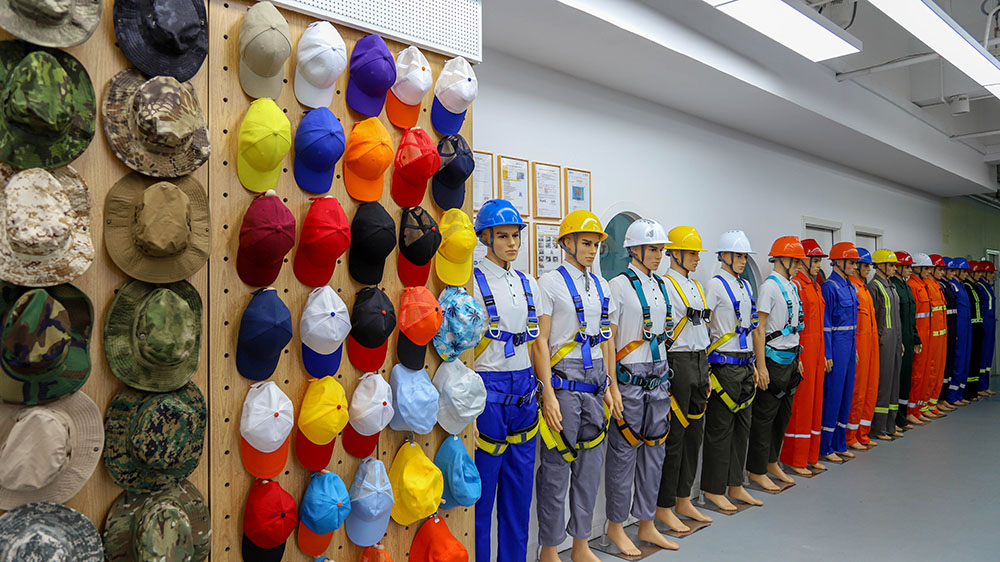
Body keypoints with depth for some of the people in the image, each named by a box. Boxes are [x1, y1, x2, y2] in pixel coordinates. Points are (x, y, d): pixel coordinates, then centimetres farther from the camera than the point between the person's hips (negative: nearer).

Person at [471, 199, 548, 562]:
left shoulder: (528, 284, 11)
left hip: (524, 389, 6)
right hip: (487, 389, -5)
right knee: (483, 483, 3)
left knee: (519, 485, 13)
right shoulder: (473, 282, -6)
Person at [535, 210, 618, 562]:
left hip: (595, 380, 7)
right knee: (556, 466, 1)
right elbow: (540, 341, -11)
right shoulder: (549, 283, -6)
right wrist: (548, 393, -16)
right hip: (563, 378, -6)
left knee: (591, 464, 13)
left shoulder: (601, 286, 14)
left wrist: (609, 387, 14)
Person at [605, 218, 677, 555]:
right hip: (630, 377, -7)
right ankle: (616, 524, 19)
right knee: (624, 449, 2)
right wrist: (612, 386, -15)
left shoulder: (660, 285, 12)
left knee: (654, 448, 12)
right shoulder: (619, 285, -9)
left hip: (659, 376, 7)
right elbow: (607, 339, -11)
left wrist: (665, 376, 16)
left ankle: (646, 524, 26)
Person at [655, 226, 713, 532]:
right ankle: (664, 507, 11)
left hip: (699, 363, 8)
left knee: (694, 432, 13)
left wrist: (705, 372, 18)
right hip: (677, 365, -8)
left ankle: (683, 501, 25)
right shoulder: (665, 285, -10)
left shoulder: (696, 285, 16)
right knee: (674, 436, -2)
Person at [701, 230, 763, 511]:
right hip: (724, 363, -8)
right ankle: (714, 489, 10)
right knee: (720, 427, -1)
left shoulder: (745, 286, 15)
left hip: (745, 363, 8)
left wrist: (754, 361, 17)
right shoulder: (716, 284, -8)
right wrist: (704, 363, -17)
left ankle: (735, 485, 24)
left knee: (742, 424, 12)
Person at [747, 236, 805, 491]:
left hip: (790, 359, 9)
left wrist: (797, 359, 18)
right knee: (764, 415, 0)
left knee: (783, 413, 16)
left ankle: (772, 463, 30)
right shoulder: (770, 286, -13)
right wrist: (761, 367, -19)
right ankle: (757, 470, 12)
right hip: (773, 358, -9)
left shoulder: (792, 286, 13)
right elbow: (759, 328, -17)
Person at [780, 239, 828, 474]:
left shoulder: (816, 286, 16)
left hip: (818, 349, 9)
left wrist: (824, 354, 18)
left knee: (816, 401, 13)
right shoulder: (795, 285, -11)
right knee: (800, 403, -3)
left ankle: (811, 456, 24)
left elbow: (820, 323, 19)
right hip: (802, 349, -9)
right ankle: (794, 460, 7)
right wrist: (796, 356, -19)